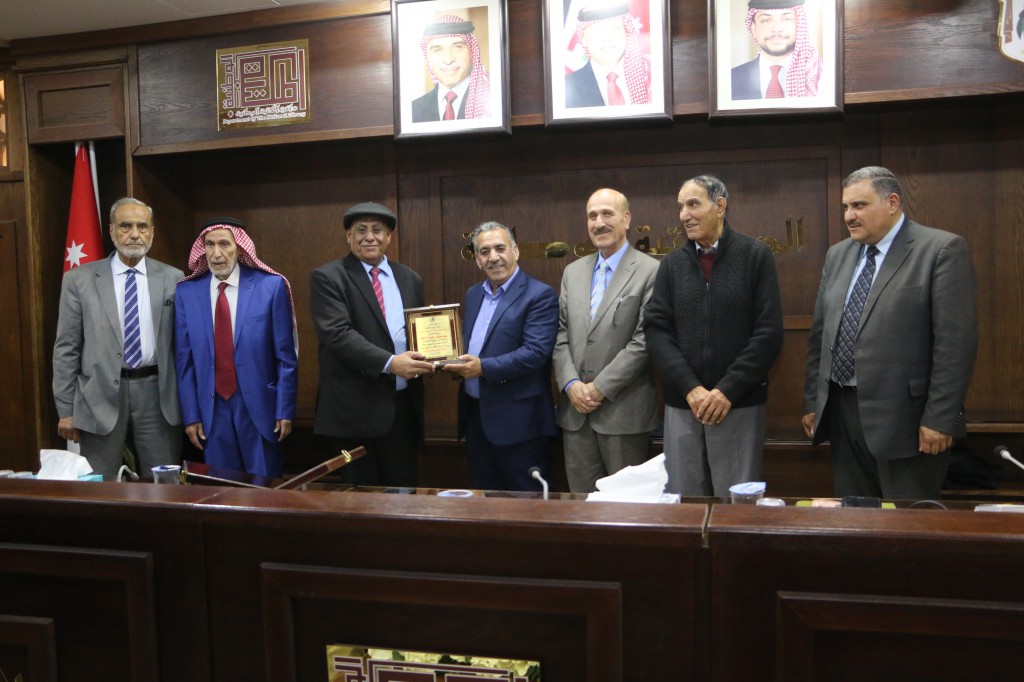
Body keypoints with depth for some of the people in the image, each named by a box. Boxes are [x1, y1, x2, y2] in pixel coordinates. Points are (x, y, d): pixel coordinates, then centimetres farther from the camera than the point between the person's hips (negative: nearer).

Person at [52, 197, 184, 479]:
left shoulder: (173, 279, 3)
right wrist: (66, 409, 0)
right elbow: (66, 348, 2)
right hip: (100, 396, 0)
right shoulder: (79, 279, 2)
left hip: (157, 394, 1)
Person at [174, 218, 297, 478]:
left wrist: (285, 410, -6)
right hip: (211, 409, 2)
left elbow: (285, 356, -4)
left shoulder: (271, 286, -5)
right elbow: (184, 359, 5)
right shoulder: (186, 292, 2)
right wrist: (190, 415, 2)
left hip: (259, 406, -2)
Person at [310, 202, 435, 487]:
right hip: (354, 408, -4)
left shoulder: (410, 279, 12)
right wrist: (389, 363, -27)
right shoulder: (327, 278, -4)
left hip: (403, 406, 5)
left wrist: (428, 357, -5)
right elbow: (338, 333, -17)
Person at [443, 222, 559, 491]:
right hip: (475, 415, 7)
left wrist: (484, 368, -26)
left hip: (517, 420, -7)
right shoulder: (473, 294, 14)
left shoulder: (540, 295, -10)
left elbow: (535, 353, -19)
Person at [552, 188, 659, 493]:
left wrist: (600, 388, -13)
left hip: (623, 410, -5)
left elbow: (644, 340, -12)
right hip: (575, 410, 5)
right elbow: (561, 334, 10)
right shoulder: (572, 272, 13)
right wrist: (571, 384, -5)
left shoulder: (650, 271, -6)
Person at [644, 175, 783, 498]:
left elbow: (769, 332, -6)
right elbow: (656, 329, 1)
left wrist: (728, 390, -12)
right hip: (681, 404, 3)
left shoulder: (755, 255, 0)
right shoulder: (672, 263, 8)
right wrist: (690, 388, -10)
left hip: (739, 404, -2)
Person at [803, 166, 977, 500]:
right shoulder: (837, 255, 12)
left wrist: (939, 419, -15)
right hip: (842, 412, 6)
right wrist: (812, 401, 12)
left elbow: (956, 341, -13)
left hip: (904, 416, -6)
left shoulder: (943, 250, -8)